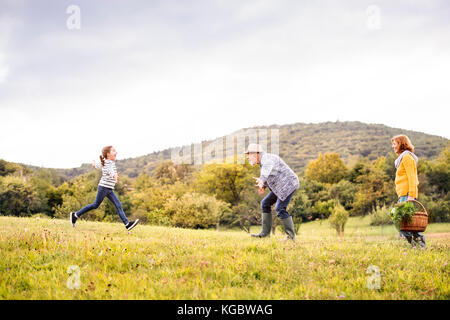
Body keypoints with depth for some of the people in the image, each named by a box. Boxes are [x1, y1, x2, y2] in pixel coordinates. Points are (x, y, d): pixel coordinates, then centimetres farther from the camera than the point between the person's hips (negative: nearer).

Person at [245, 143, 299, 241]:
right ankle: (265, 232, 9)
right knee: (265, 203, 8)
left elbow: (267, 169, -43)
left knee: (280, 209, -18)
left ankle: (291, 236, -9)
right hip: (282, 186, 10)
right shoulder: (263, 162, 13)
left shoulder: (267, 159, -19)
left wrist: (262, 180, -62)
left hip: (288, 184, -10)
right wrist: (264, 186, 16)